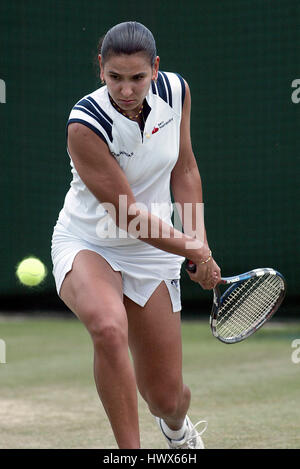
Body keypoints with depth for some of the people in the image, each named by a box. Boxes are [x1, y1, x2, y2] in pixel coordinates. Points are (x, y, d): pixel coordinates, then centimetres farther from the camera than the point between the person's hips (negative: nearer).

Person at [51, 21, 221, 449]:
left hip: (152, 252, 4)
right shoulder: (85, 125, -25)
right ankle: (129, 449, -26)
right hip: (87, 245, -4)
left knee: (166, 398, 3)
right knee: (109, 326, -39)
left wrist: (201, 243, -5)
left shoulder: (176, 91, -10)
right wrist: (197, 254, -14)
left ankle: (178, 427, 43)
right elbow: (128, 215, -21)